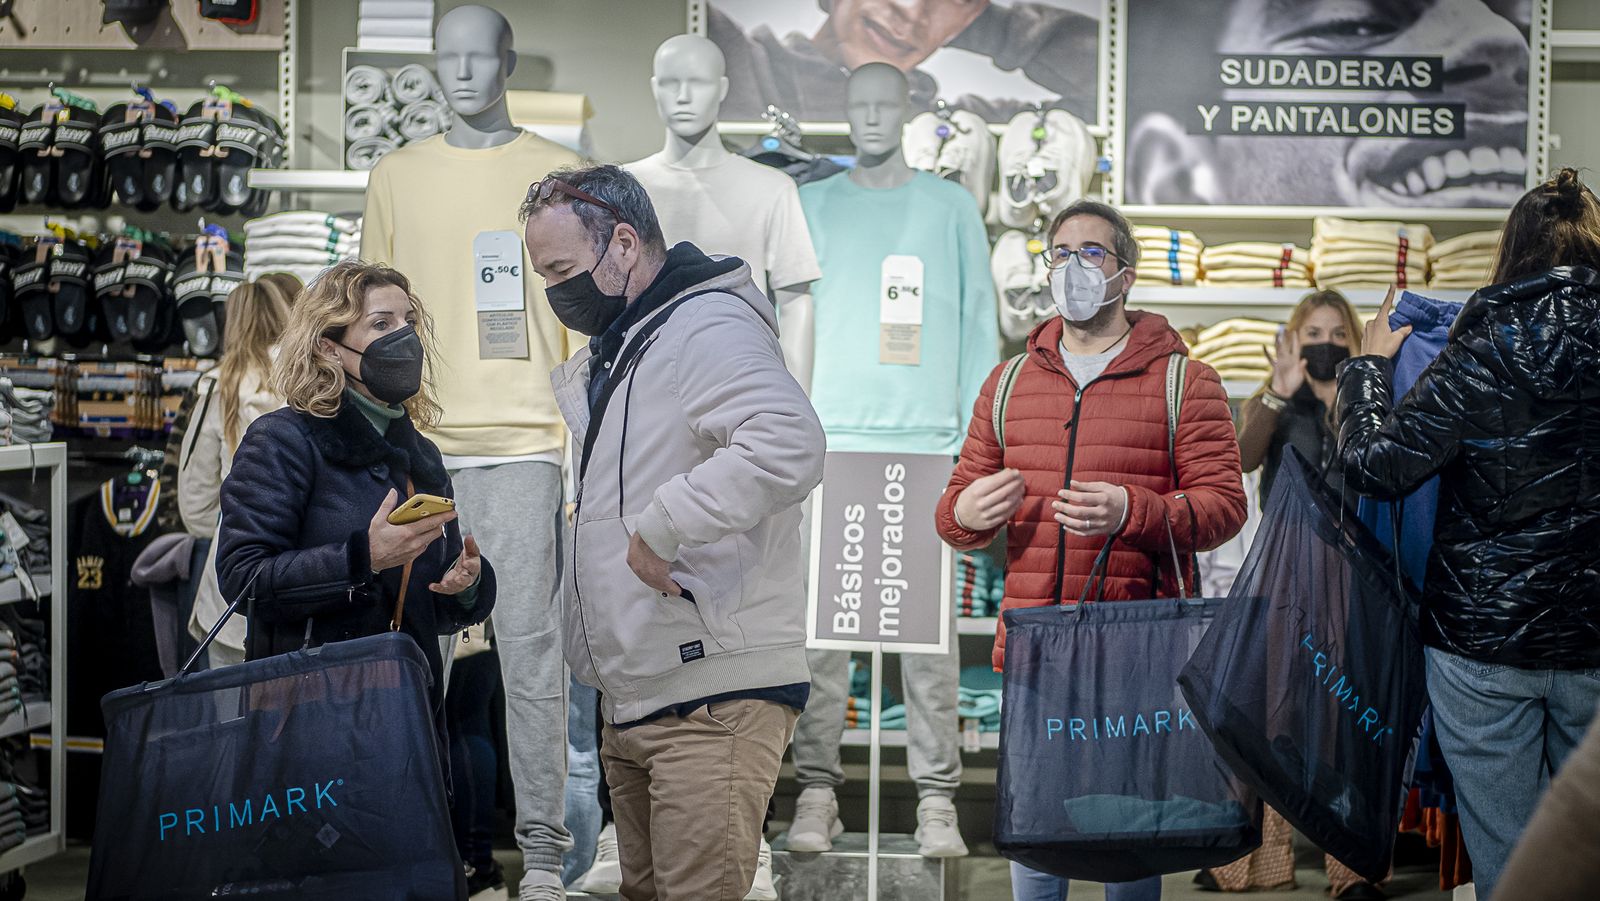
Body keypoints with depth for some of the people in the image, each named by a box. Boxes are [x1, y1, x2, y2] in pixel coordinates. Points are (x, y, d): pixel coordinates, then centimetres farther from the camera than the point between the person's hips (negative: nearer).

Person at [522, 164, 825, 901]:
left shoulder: (707, 328, -13)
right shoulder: (601, 358, 20)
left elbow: (788, 446, -32)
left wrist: (662, 525, -26)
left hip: (713, 699, -10)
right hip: (629, 701, 10)